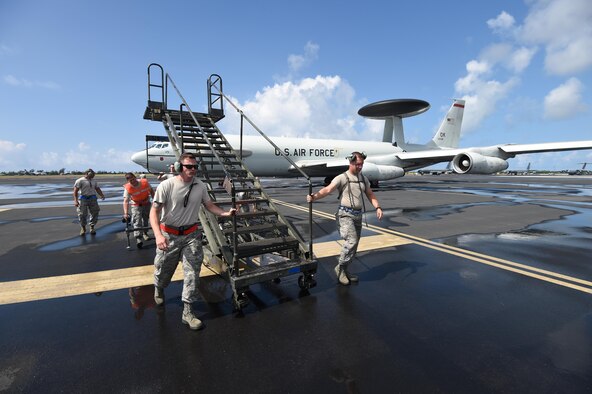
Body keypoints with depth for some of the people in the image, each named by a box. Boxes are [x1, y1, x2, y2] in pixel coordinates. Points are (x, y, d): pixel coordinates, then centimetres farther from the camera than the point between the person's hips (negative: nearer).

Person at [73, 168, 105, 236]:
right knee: (82, 214, -2)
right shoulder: (80, 181, 0)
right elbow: (76, 191, -5)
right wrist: (75, 200, -15)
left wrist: (102, 195, -5)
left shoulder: (94, 181, 17)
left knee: (95, 213, 2)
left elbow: (97, 189, 15)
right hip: (83, 199, -4)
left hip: (93, 199, 4)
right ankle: (83, 228, 17)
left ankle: (92, 228, 18)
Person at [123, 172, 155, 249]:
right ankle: (138, 238, -15)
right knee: (137, 221, -13)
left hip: (146, 203, 3)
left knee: (146, 219, 14)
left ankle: (145, 233, 34)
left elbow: (151, 191, -2)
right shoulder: (127, 188, -24)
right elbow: (126, 201, -30)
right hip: (136, 205, -2)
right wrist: (126, 213, -39)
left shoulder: (145, 182, -20)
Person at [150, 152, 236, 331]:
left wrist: (225, 213, -11)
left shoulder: (200, 186, -4)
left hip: (191, 234, 2)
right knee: (162, 269, 17)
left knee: (192, 271, -2)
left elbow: (209, 205, 7)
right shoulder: (166, 186, -15)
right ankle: (159, 290, 53)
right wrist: (158, 235, -28)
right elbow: (154, 211, -15)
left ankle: (187, 311, 11)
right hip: (169, 235, -2)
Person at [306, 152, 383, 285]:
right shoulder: (342, 178, -7)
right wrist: (314, 197, -38)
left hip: (358, 216, 7)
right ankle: (340, 267, 1)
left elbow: (370, 194, 19)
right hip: (345, 214, -7)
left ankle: (345, 270, 27)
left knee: (353, 245, 11)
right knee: (351, 241, -20)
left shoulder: (364, 179, 14)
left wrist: (378, 207, 2)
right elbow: (327, 189, -20)